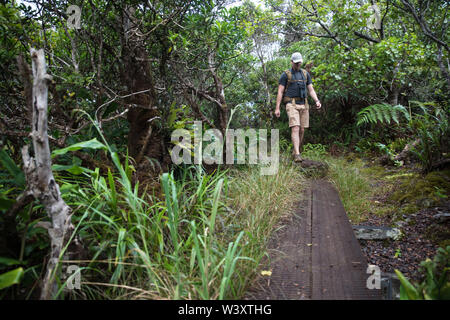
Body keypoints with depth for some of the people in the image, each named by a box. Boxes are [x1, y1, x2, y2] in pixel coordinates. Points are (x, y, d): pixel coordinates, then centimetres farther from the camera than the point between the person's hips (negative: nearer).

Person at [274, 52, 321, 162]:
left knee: (302, 130, 4)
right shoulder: (286, 74, 1)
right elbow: (280, 92, -2)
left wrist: (317, 101, -6)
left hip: (303, 105, 5)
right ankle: (297, 155, -24)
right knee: (295, 128, -18)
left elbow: (311, 90, 11)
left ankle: (295, 152, 18)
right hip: (292, 105, -5)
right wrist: (277, 108, -8)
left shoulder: (305, 74, 14)